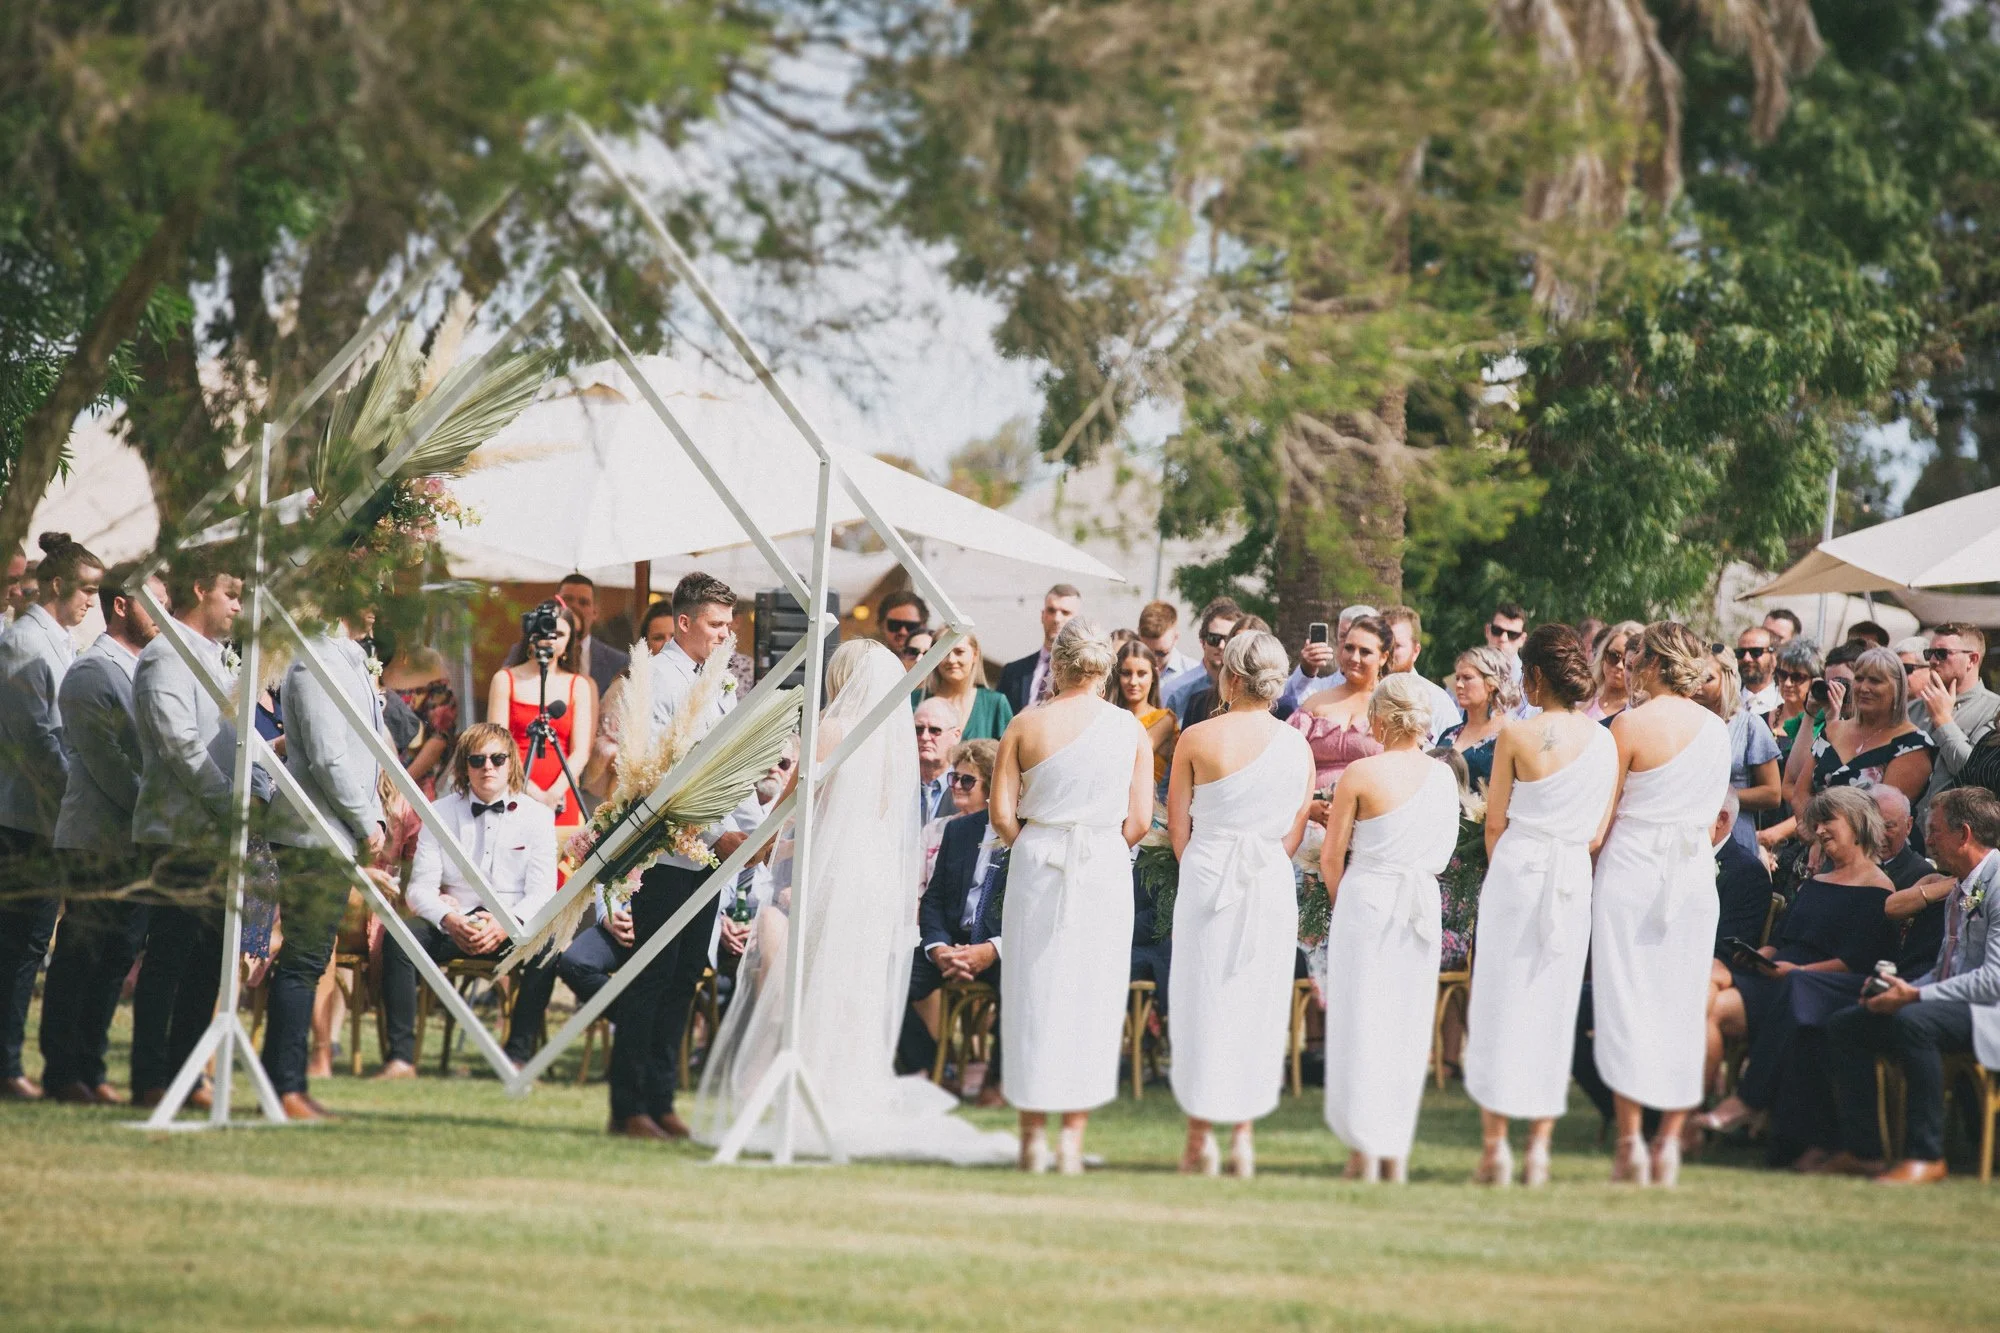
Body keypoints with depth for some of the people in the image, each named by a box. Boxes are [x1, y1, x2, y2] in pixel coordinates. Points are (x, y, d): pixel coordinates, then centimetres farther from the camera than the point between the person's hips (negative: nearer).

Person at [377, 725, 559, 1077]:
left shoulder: (536, 816, 5)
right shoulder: (440, 814, 9)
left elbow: (542, 892, -3)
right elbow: (420, 888, 2)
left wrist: (509, 925, -24)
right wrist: (449, 920, -20)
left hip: (513, 926, -1)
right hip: (453, 925, 1)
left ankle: (519, 1055, -28)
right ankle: (401, 1056, -29)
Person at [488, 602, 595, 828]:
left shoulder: (579, 686, 10)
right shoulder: (505, 680, 7)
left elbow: (580, 753, 3)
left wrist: (554, 794, -14)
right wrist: (533, 793, -12)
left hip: (561, 802, 1)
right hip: (515, 798, -1)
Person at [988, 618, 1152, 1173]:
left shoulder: (1026, 726, -1)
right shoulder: (1131, 730, 1)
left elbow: (1002, 814, -4)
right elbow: (1139, 821, -1)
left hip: (1036, 864, 0)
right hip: (1107, 869, 0)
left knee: (1033, 996, 6)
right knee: (1093, 998, 5)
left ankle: (1033, 1135, 8)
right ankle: (1073, 1138, 4)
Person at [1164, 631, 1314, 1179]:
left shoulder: (1197, 739, -6)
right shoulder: (1298, 746, 1)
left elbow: (1177, 823, 1)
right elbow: (1296, 831, 7)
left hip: (1208, 874, -2)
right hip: (1272, 884, 2)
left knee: (1202, 1002, 5)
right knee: (1260, 1006, 8)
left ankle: (1200, 1139, 4)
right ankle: (1244, 1138, 6)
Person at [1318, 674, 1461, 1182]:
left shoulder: (1362, 773, -9)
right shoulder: (1443, 775, 3)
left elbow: (1331, 858, -3)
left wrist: (1339, 904, 13)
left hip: (1367, 897, -4)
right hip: (1424, 906, 4)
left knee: (1361, 1022, 1)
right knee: (1409, 1025, 9)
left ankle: (1364, 1150, -2)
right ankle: (1397, 1153, 10)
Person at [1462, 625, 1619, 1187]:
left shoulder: (1516, 735, -8)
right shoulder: (1604, 741, 2)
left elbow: (1495, 823, -1)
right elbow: (1599, 832, 6)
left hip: (1516, 867, -3)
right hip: (1574, 878, 3)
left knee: (1500, 999, 4)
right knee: (1553, 1007, 8)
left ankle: (1495, 1145, 2)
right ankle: (1539, 1148, 6)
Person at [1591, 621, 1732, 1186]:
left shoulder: (1631, 726, -10)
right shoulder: (1717, 730, 5)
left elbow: (1602, 816, -6)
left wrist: (1589, 863, 8)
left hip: (1632, 865, -4)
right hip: (1695, 870, 4)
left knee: (1626, 1000, 0)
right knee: (1683, 1006, 7)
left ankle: (1630, 1141, -4)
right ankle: (1670, 1142, 5)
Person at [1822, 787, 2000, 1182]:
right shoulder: (1961, 890, 19)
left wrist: (1915, 996, -19)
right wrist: (1901, 989, 1)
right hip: (1955, 1004, 10)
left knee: (1913, 1021, -37)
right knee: (1843, 1025, -2)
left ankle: (1925, 1156, -30)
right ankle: (1861, 1149, -5)